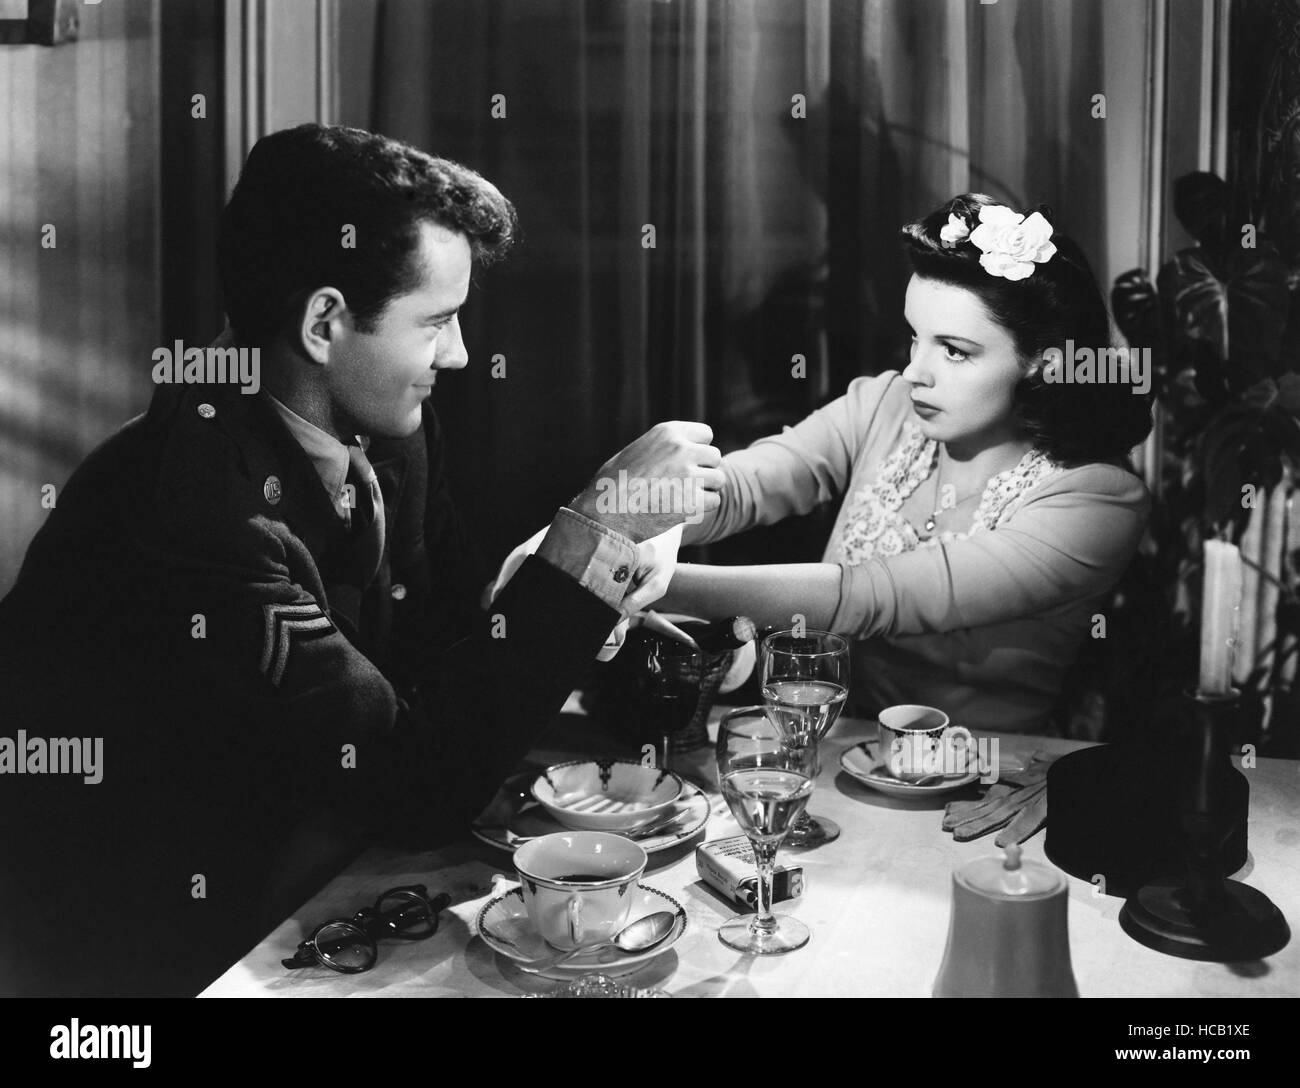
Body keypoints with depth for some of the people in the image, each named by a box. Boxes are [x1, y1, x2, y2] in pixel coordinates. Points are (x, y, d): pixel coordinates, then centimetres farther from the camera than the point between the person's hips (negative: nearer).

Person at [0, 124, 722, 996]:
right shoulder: (195, 505, -29)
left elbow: (447, 656, 5)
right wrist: (595, 533, -28)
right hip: (144, 958, -7)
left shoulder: (390, 435, -5)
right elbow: (427, 785, -28)